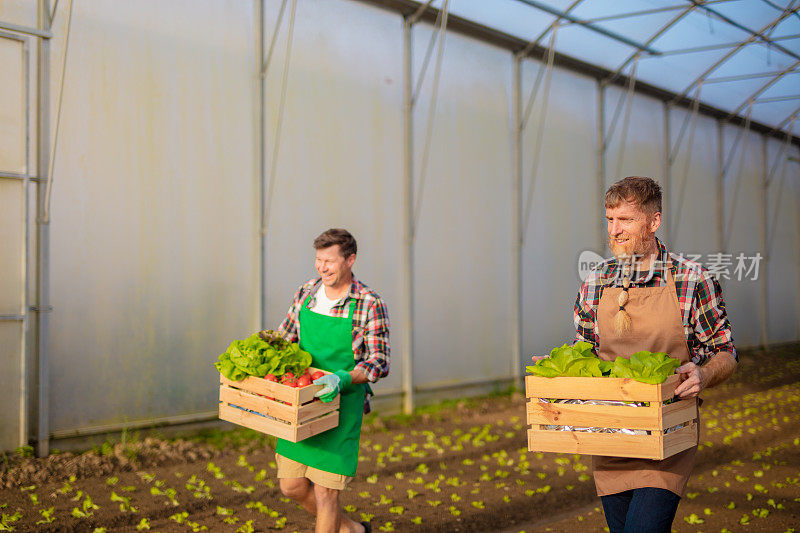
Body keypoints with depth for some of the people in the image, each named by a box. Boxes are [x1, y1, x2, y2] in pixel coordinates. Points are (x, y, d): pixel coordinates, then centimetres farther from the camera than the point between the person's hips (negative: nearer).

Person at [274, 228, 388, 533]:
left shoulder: (370, 305, -12)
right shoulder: (306, 293, 4)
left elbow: (380, 363, -14)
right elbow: (285, 336, 17)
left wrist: (342, 378, -30)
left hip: (341, 404, -6)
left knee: (324, 491, -1)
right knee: (292, 486, 11)